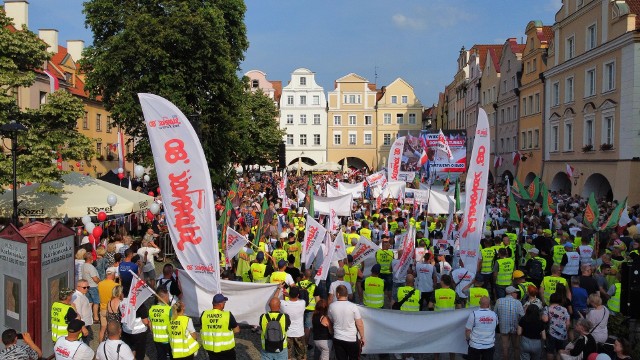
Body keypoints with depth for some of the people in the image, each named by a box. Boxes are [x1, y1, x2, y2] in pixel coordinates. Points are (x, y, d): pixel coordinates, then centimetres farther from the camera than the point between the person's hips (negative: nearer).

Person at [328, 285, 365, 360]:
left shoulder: (331, 306, -7)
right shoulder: (353, 306, -15)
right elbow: (360, 324, -12)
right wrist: (362, 337, 2)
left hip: (338, 339, 2)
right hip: (352, 339, -2)